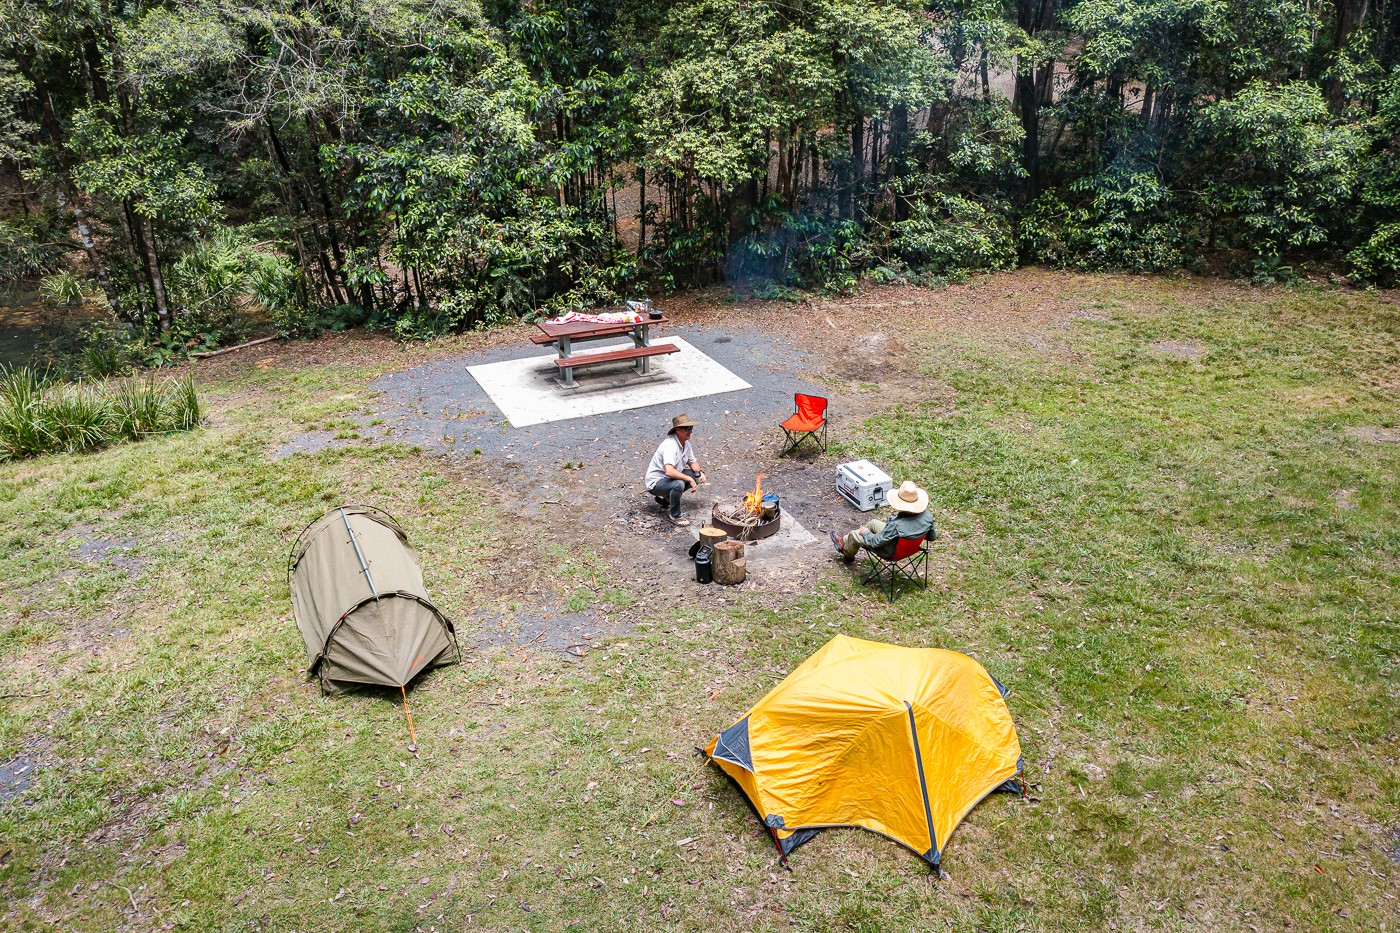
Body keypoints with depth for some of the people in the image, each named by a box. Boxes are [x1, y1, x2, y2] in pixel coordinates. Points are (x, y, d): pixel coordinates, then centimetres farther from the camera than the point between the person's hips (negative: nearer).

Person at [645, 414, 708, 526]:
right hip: (655, 483, -10)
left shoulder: (686, 443, 1)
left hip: (670, 478, 10)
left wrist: (700, 472, -7)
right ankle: (674, 516, -13)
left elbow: (692, 462, 15)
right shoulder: (670, 445, -29)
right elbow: (669, 471, -41)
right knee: (679, 484, -36)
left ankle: (666, 498, 13)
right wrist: (689, 479, -32)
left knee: (697, 475, 5)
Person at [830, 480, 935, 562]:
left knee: (854, 535, 15)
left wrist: (865, 532, -6)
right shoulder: (927, 515, -24)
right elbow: (933, 536, -5)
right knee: (873, 522, 24)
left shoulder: (896, 525, -41)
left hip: (892, 553, -6)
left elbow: (876, 542, -26)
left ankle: (848, 555, 50)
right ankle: (844, 540, 45)